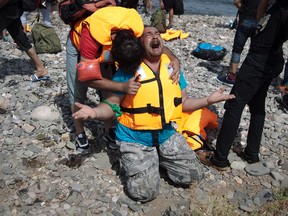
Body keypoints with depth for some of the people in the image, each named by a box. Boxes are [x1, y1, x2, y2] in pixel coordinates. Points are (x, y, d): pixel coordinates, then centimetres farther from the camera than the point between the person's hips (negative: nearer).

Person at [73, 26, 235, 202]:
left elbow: (183, 103, 9)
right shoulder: (127, 70, -12)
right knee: (145, 192, -15)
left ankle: (158, 160, 23)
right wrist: (94, 112, -31)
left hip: (167, 136, 5)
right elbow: (112, 105, -10)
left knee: (195, 176, 3)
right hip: (135, 140, -4)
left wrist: (208, 100, -3)